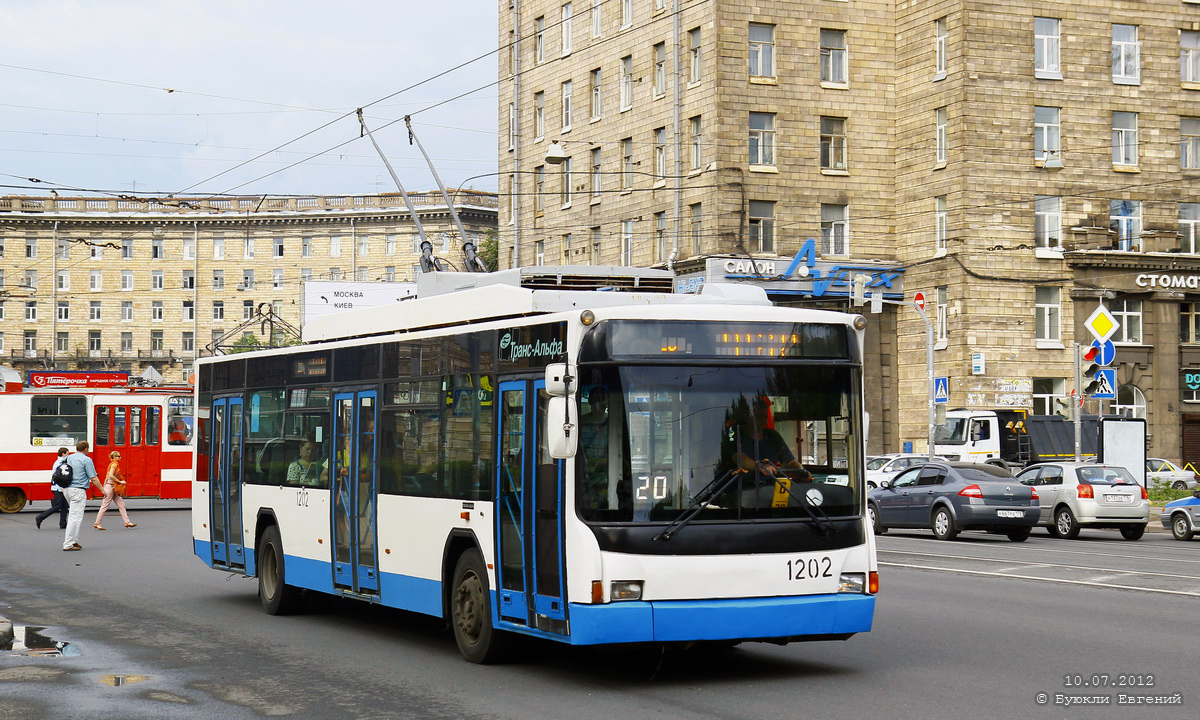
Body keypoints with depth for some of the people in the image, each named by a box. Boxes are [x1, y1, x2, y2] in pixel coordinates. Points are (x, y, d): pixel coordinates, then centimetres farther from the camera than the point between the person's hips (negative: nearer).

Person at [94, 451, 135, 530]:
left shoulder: (114, 464, 15)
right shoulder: (114, 464, -13)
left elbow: (107, 476, 18)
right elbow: (110, 475, -26)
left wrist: (104, 487, 20)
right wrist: (120, 482, -19)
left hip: (114, 488, 10)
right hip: (110, 486, -10)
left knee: (121, 504, 6)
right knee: (105, 506, -3)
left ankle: (127, 522, 5)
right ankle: (97, 523, 5)